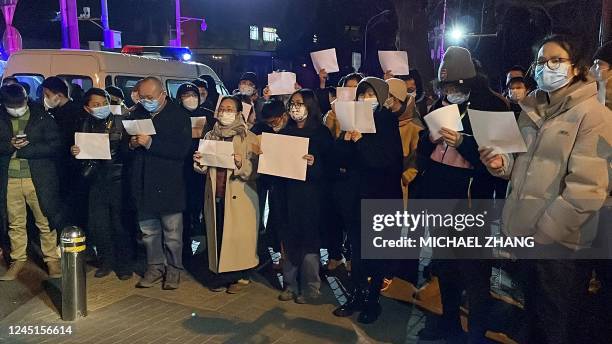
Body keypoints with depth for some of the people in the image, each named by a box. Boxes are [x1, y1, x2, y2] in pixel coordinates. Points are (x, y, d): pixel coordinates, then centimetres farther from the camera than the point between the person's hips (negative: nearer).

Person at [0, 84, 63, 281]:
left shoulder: (43, 117, -3)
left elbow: (55, 146, -10)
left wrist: (24, 149, -15)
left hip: (38, 179, -3)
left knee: (45, 222, 4)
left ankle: (51, 259, 17)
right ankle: (18, 260, 27)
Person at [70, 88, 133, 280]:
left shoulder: (121, 122, -2)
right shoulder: (86, 125, 9)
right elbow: (81, 153, 15)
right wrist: (74, 152, -6)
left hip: (118, 179, -3)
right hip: (96, 180, 4)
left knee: (120, 223, 1)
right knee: (97, 225, 5)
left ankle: (124, 264, 17)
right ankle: (106, 261, 24)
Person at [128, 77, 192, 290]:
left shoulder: (179, 116, -7)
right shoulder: (137, 114, 9)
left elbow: (182, 149, -18)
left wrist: (151, 143, -23)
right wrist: (132, 144, -6)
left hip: (169, 185, -5)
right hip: (143, 184, 5)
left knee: (172, 233, 5)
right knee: (148, 230, 14)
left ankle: (173, 269, 21)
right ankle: (155, 268, 28)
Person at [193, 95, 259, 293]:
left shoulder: (249, 138, 0)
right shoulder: (210, 136, 14)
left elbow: (254, 171, -7)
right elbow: (204, 169, 17)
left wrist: (240, 163, -25)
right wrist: (198, 162, -4)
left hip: (239, 197, -4)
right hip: (215, 195, 4)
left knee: (239, 236, -3)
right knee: (218, 235, 3)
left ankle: (241, 276, 13)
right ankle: (222, 275, 18)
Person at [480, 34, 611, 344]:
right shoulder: (532, 110, 11)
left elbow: (587, 188, -18)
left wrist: (540, 234, -19)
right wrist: (501, 163, -5)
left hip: (559, 244, -6)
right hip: (525, 237, 6)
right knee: (533, 316, 21)